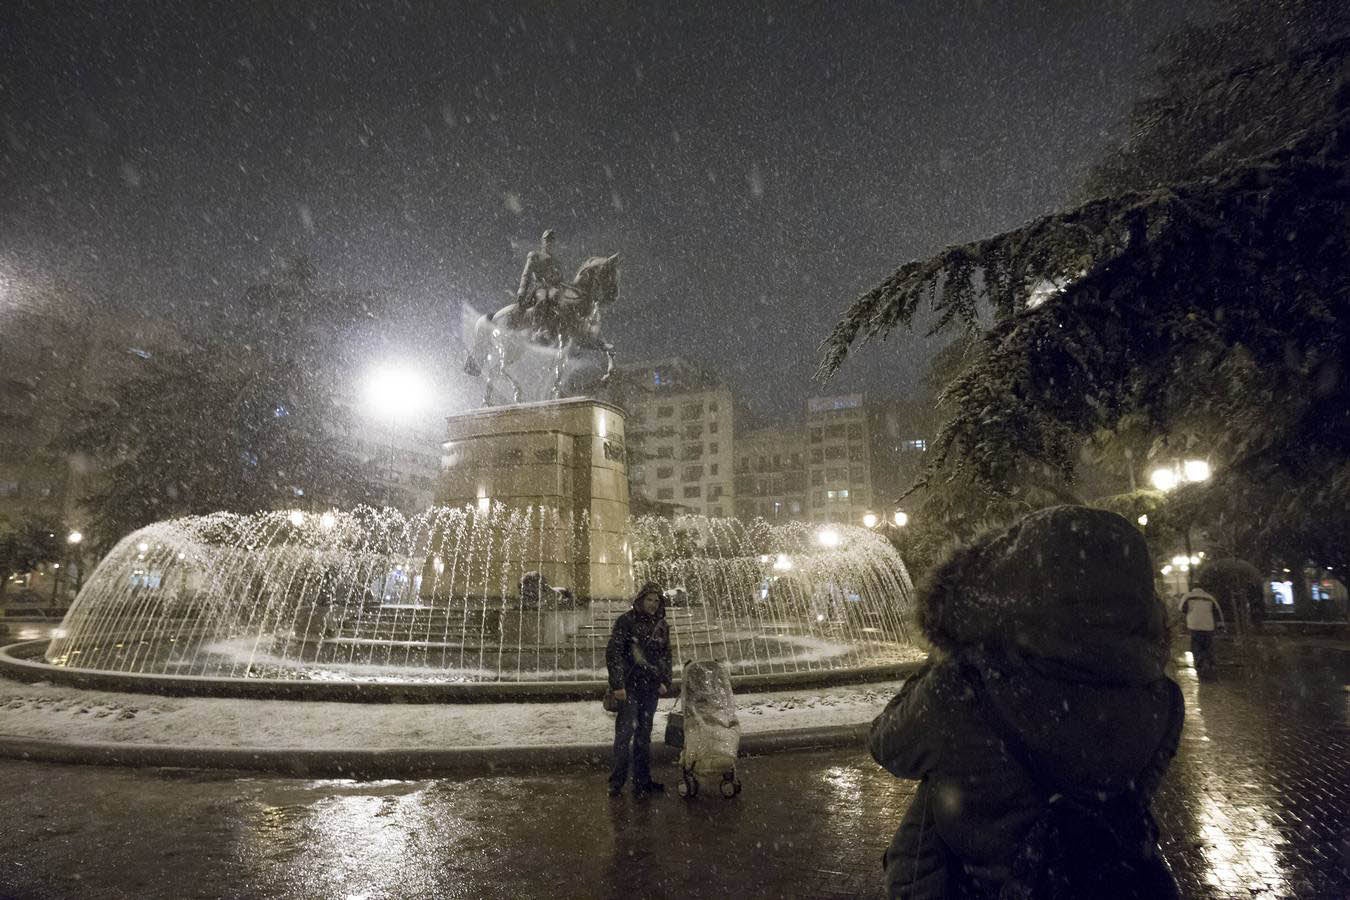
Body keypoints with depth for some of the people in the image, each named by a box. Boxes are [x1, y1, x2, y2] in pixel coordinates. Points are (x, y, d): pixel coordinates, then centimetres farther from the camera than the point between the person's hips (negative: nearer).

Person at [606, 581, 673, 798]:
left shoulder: (661, 625, 11)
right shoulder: (626, 621, -7)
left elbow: (666, 655, 20)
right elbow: (613, 653, -11)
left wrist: (665, 682, 9)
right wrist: (617, 685, -16)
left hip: (651, 688, 6)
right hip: (629, 687, -5)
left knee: (644, 735, 11)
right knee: (625, 732, -7)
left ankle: (642, 781, 19)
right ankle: (617, 781, 4)